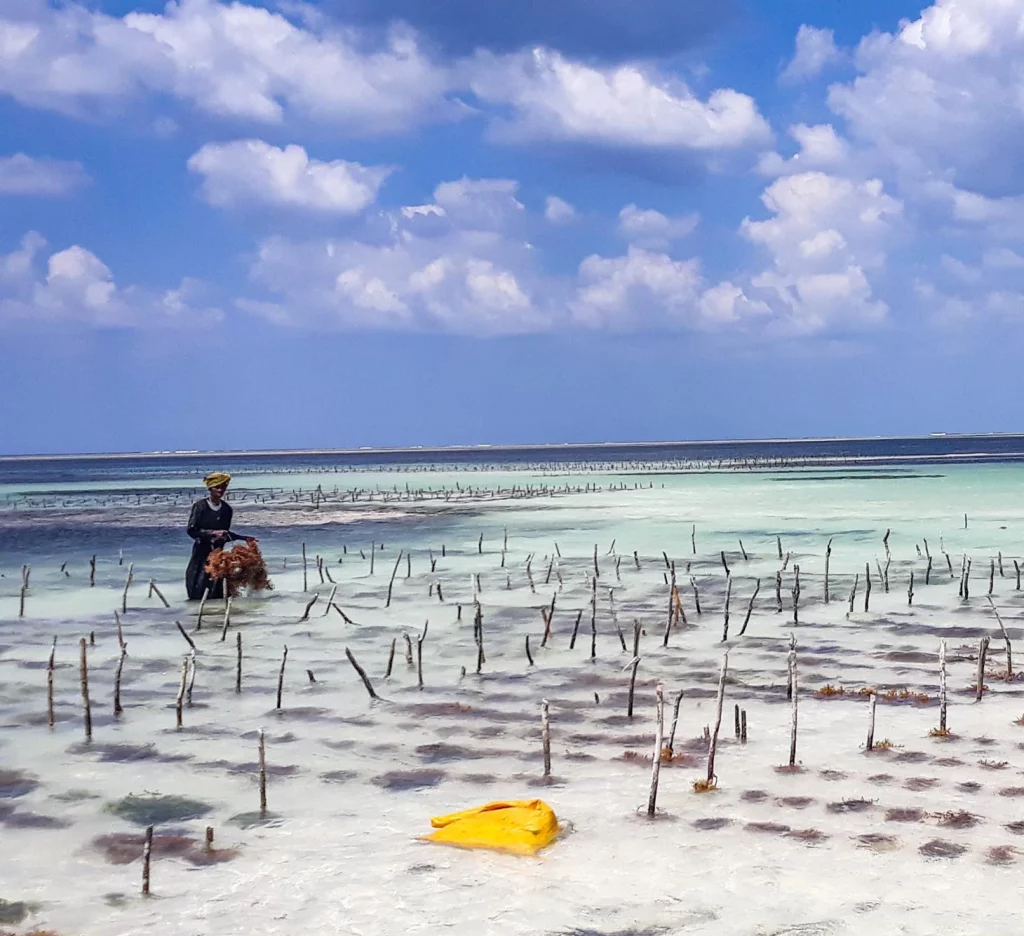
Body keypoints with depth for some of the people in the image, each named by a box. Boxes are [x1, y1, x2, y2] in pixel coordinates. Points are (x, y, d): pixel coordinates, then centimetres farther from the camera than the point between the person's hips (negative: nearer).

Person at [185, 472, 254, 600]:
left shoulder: (226, 509, 7)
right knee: (198, 593, -7)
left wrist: (244, 538, 9)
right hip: (202, 552, -4)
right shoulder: (200, 506, -8)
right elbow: (192, 530, -13)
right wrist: (213, 533, -20)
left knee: (216, 592, 2)